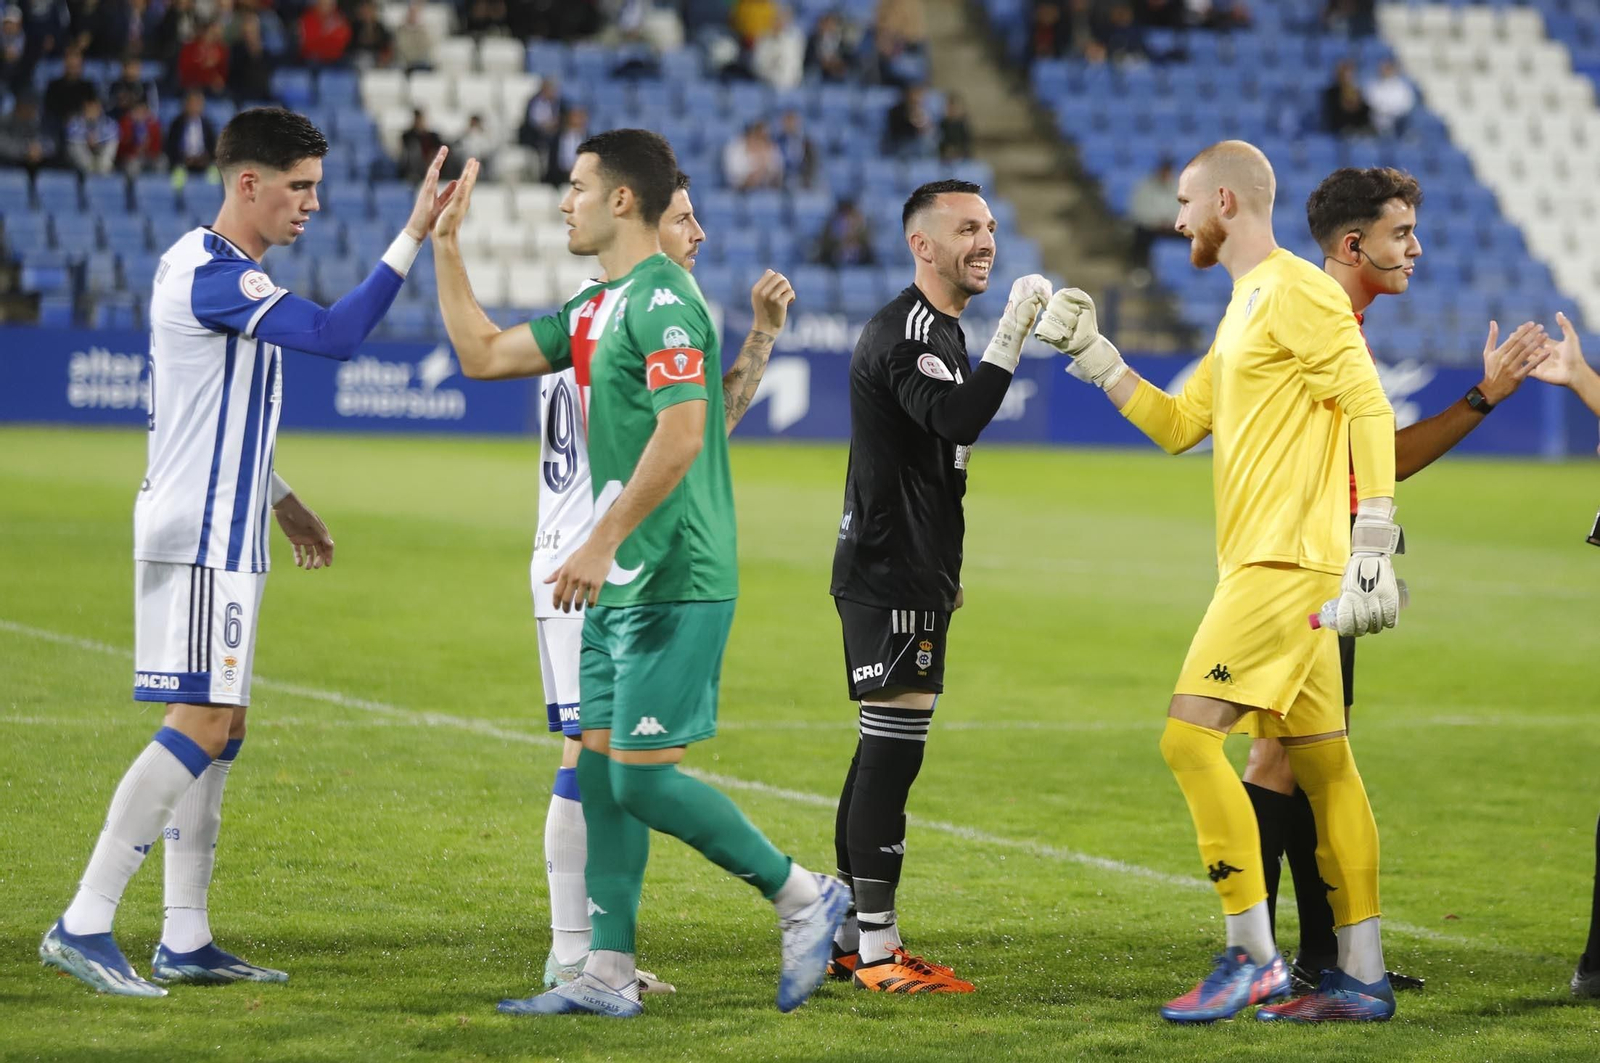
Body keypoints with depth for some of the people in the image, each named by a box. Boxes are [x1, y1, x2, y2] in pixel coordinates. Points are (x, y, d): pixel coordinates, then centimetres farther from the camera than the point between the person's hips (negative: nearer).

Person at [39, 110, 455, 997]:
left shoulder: (212, 268, 17)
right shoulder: (212, 274, -16)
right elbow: (334, 334, -26)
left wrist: (278, 499, 27)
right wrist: (412, 238, -24)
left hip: (219, 536, 11)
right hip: (200, 536, -11)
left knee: (218, 731, 10)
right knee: (201, 725, -13)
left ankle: (185, 941, 12)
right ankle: (83, 925, -14)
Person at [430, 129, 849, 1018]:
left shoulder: (663, 301, -15)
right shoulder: (597, 307, 16)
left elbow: (681, 435, -24)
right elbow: (484, 354, 23)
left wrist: (604, 542, -24)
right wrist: (446, 246, 20)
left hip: (673, 585, -10)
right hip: (622, 584, 10)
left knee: (643, 778, -9)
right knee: (601, 770, 8)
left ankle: (804, 898, 4)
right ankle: (608, 973, 12)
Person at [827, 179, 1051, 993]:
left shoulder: (939, 330, 19)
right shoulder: (902, 331, -14)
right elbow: (957, 419, -31)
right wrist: (1013, 330, -28)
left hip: (913, 575, 11)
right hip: (888, 578, -11)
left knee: (885, 753, 12)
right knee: (893, 750, -10)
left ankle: (851, 937, 17)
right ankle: (877, 949, -9)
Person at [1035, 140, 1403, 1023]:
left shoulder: (1296, 292, -10)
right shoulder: (1244, 308, 21)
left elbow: (1370, 411, -16)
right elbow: (1176, 424, 23)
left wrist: (1372, 550, -21)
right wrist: (1090, 353, 16)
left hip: (1288, 564, -10)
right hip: (1263, 563, 10)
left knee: (1190, 735, -13)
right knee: (1320, 763, 8)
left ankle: (1251, 957, -11)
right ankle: (1360, 976, 10)